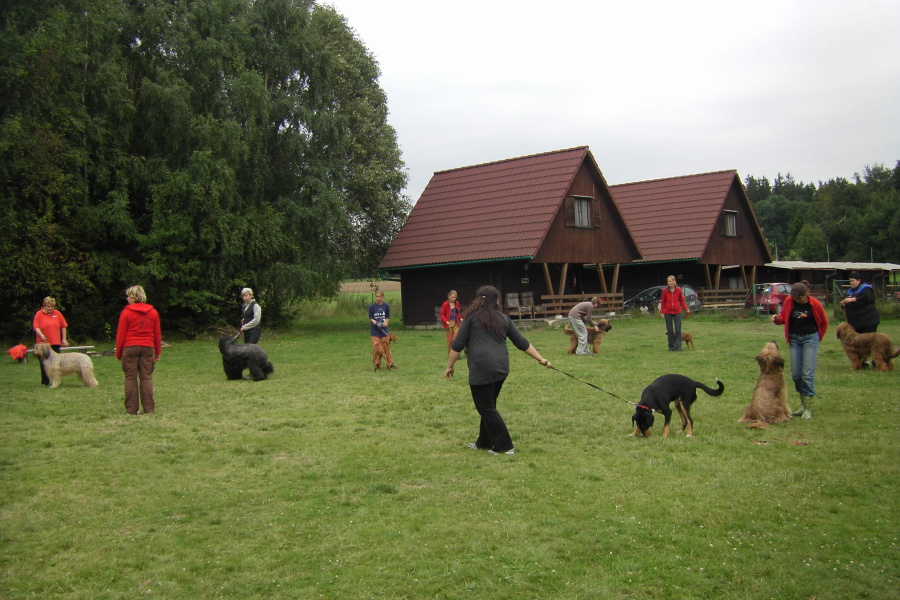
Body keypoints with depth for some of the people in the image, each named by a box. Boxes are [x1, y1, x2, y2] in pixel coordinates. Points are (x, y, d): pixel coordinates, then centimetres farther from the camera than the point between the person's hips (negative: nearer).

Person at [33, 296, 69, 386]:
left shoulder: (57, 314, 5)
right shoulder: (39, 314, -2)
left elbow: (63, 326, 11)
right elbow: (36, 327, -8)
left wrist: (64, 339, 8)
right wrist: (42, 336, -24)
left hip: (56, 343, 2)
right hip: (43, 343, -2)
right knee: (44, 363, 4)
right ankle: (45, 381, 12)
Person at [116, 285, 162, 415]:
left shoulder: (126, 313, -4)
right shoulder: (153, 312, 6)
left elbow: (120, 334, -2)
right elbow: (157, 334, 9)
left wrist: (118, 353, 6)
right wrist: (158, 352, 16)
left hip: (130, 348, -2)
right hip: (148, 348, 2)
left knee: (130, 378, 3)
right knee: (147, 378, 4)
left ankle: (131, 409, 4)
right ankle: (148, 408, 2)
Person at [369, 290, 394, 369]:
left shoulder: (386, 306, -1)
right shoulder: (372, 306, -4)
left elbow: (388, 317, 7)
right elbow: (370, 317, 1)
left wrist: (386, 322, -13)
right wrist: (373, 321, -21)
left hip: (384, 328, 1)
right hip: (375, 329, 0)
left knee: (387, 346, 0)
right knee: (376, 346, -1)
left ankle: (390, 363, 7)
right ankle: (377, 364, 7)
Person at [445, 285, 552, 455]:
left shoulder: (471, 317, 4)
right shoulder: (504, 319, 14)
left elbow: (457, 344, 1)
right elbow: (522, 343, 16)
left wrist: (450, 366, 9)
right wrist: (541, 359, 23)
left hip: (481, 369, -6)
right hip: (501, 368, 6)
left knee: (486, 408, 2)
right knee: (489, 406, 19)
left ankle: (504, 446, 2)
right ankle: (484, 442, 28)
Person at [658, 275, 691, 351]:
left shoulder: (678, 290, -2)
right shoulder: (665, 290, -2)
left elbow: (682, 301, 6)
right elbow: (662, 302, 4)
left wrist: (686, 309, -5)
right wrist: (661, 312, -1)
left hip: (677, 312, -1)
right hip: (668, 313, 1)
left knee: (678, 330, -3)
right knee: (670, 330, 5)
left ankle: (678, 347, 0)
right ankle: (671, 347, 13)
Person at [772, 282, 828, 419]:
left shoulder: (814, 304, -11)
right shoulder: (789, 301, -4)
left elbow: (824, 322, 5)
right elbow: (783, 318, 9)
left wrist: (818, 337, 12)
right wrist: (776, 319, -13)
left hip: (810, 338, -3)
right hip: (794, 339, 4)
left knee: (808, 373, -10)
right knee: (795, 374, 3)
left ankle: (808, 408, -5)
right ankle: (803, 404, 19)